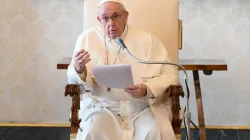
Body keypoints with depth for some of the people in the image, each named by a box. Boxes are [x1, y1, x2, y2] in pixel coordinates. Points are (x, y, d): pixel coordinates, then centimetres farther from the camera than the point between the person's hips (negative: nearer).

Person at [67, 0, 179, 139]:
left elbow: (170, 74, 2)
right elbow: (74, 79, 7)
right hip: (103, 106, 0)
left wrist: (147, 89, -17)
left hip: (144, 107, 0)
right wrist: (79, 69, -18)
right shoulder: (87, 38, 5)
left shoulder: (147, 39, 3)